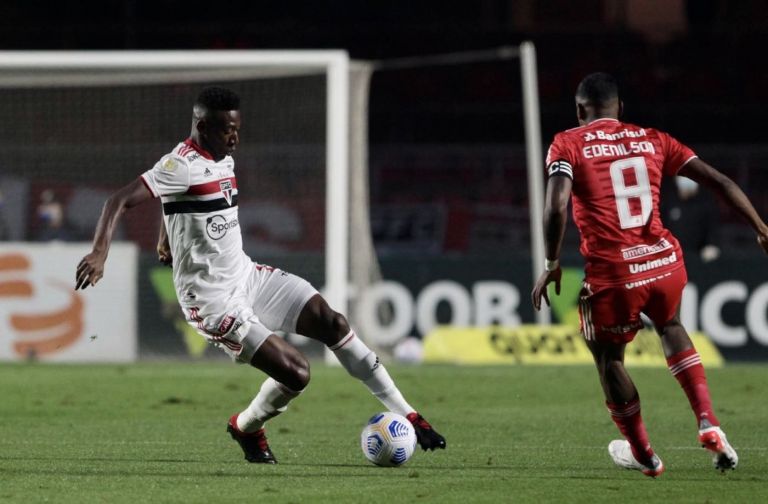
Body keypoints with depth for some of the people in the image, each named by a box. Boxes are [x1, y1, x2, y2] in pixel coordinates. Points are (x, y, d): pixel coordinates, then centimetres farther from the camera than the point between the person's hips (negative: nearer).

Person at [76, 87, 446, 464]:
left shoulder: (223, 161, 8)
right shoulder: (181, 166, -20)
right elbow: (119, 201, -28)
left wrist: (167, 239, 40)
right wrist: (100, 253, -42)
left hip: (246, 275, 9)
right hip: (213, 302, -9)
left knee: (331, 322, -2)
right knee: (295, 373, -15)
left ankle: (406, 417, 6)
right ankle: (246, 429, 18)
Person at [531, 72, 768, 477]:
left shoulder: (568, 145, 2)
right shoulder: (652, 139, 13)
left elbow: (556, 207, -13)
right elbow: (717, 181, 9)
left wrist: (552, 265, -3)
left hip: (613, 274, -4)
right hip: (665, 262, 4)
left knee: (607, 356, 21)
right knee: (670, 327, 33)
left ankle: (642, 455, 30)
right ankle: (709, 425, 17)